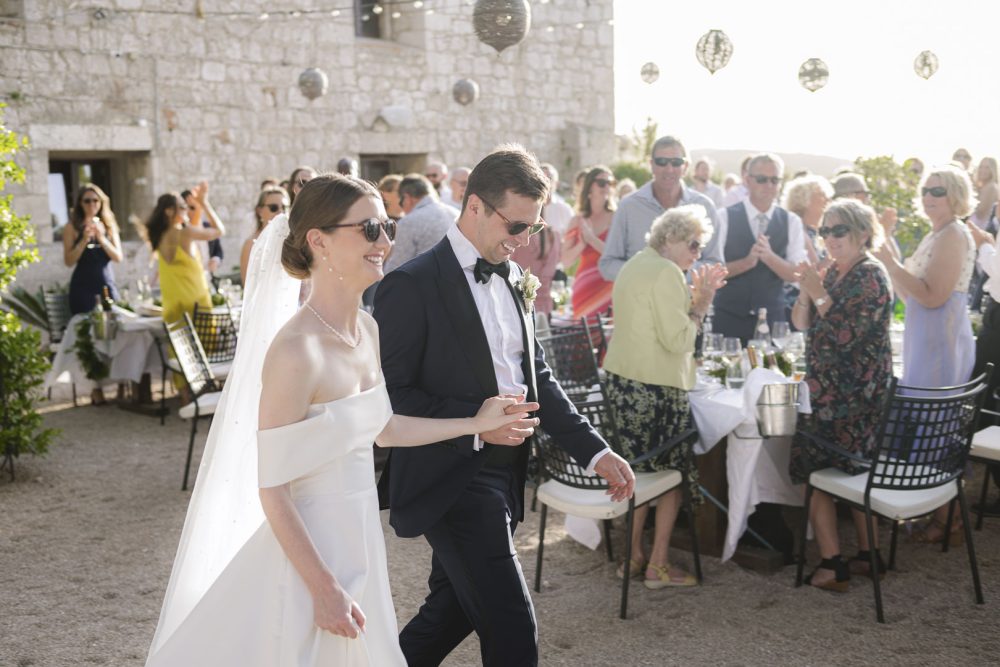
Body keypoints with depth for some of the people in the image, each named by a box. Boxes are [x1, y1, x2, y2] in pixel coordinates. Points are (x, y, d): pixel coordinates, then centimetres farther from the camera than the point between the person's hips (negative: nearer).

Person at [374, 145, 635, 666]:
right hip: (450, 480, -8)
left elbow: (536, 378, 15)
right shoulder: (413, 285, -14)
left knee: (453, 611, 19)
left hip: (503, 476, 8)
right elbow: (388, 394, -16)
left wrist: (594, 451, 7)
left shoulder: (512, 279, 10)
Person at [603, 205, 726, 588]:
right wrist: (701, 305, -5)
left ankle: (633, 556, 22)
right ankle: (658, 566, 8)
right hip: (656, 385, -9)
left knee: (638, 471, 16)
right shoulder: (666, 272, -14)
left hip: (620, 380, 9)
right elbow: (679, 340, -18)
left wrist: (696, 298, 13)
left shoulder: (634, 266, 16)